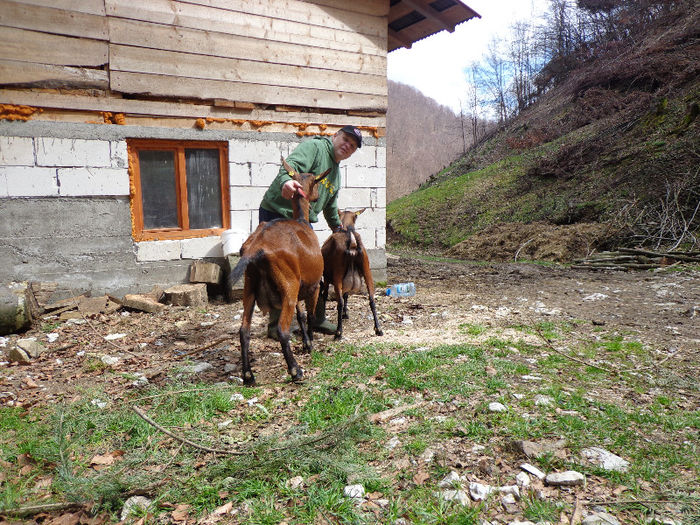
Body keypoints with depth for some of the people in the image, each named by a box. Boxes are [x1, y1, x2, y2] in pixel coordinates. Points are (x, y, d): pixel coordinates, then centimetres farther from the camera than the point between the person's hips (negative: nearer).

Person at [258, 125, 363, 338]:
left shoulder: (336, 172, 18)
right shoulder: (314, 146, -8)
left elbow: (330, 206, 31)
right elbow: (291, 164, -29)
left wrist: (338, 227, 37)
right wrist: (286, 180, -49)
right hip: (276, 214, -8)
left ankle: (318, 318, 27)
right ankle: (276, 325, 6)